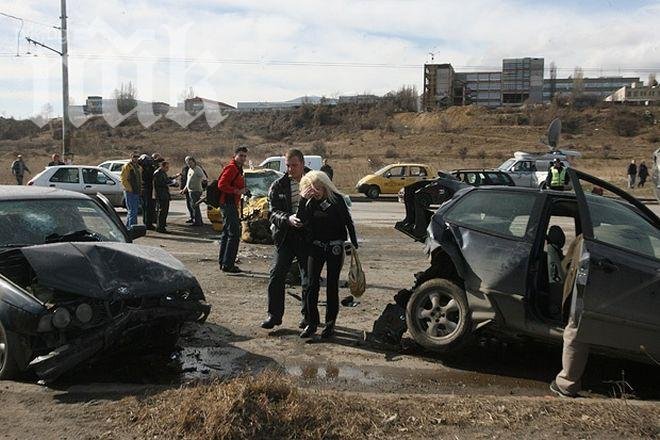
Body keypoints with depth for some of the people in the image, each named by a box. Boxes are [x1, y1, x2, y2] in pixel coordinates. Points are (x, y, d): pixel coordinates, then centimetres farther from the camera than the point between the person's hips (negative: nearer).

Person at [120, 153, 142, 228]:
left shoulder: (138, 167, 18)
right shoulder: (127, 167, -7)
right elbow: (123, 179, -14)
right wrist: (129, 189, -17)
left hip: (137, 192, 8)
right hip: (130, 192, -8)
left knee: (134, 210, 12)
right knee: (133, 211, -11)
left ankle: (127, 227, 22)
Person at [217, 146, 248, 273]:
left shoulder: (238, 169, 19)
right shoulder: (231, 168, -13)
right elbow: (221, 185, -23)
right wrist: (237, 191, -21)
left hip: (231, 204, 11)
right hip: (228, 204, -11)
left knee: (226, 233, 16)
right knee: (234, 234, -11)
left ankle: (222, 262, 25)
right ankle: (227, 264, -9)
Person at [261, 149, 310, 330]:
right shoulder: (278, 185, 2)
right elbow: (273, 211, -4)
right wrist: (288, 219, -25)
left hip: (308, 235, 0)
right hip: (285, 236, 1)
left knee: (309, 278, 8)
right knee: (276, 275, -3)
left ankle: (308, 315, 23)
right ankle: (274, 315, 10)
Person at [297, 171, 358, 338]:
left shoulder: (337, 199, -7)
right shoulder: (310, 202, 0)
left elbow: (348, 222, -4)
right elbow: (301, 220, -12)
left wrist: (354, 244, -7)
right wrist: (303, 200, -20)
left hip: (335, 247, -3)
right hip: (316, 247, 3)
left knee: (332, 285, 4)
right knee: (312, 285, 0)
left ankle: (330, 323, 13)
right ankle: (312, 323, 8)